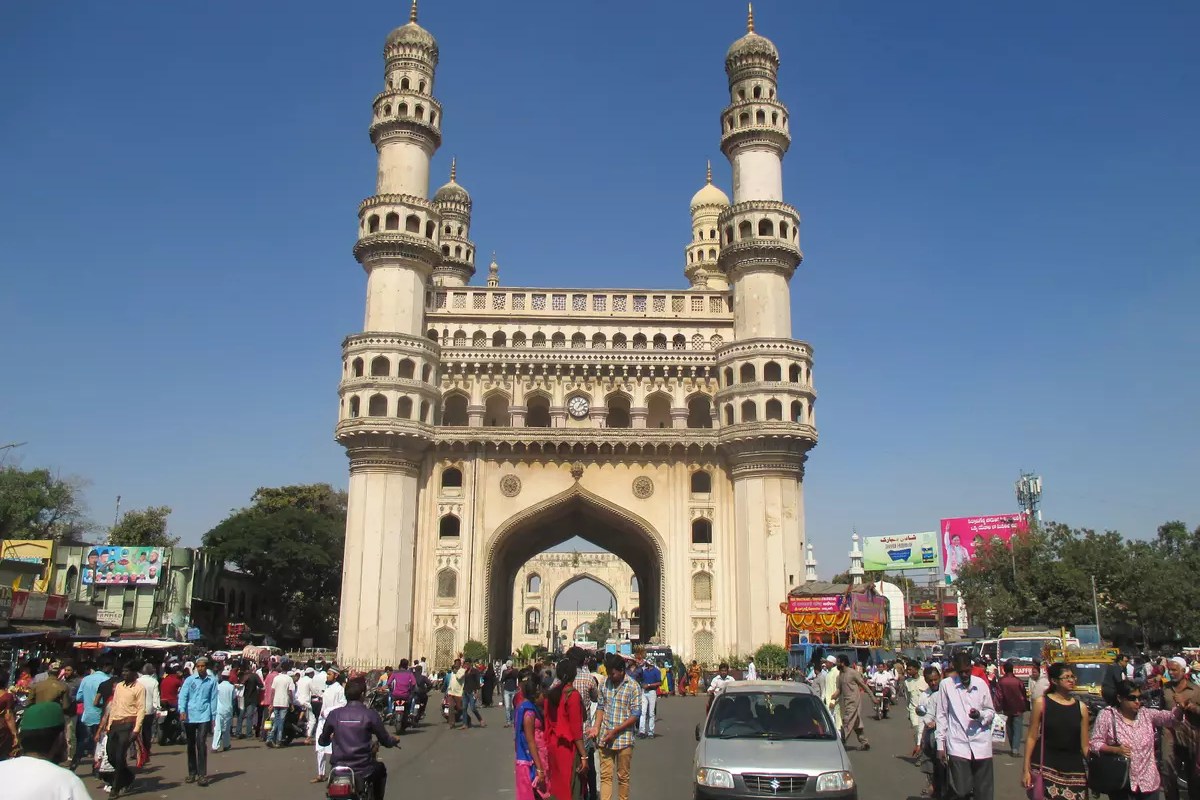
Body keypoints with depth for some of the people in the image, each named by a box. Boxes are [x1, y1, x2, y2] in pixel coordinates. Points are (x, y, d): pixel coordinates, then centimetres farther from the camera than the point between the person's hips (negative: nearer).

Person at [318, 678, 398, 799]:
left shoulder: (334, 714, -2)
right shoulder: (370, 714, -8)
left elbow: (322, 741, 11)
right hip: (363, 770, -2)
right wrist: (394, 740, 21)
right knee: (381, 769, 30)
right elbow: (385, 741, -2)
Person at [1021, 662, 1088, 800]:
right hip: (1045, 766, -2)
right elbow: (1031, 737, 0)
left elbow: (1085, 745, 9)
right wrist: (1026, 769, -4)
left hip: (1073, 769, 3)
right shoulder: (1041, 703, -1)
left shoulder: (1081, 708, 6)